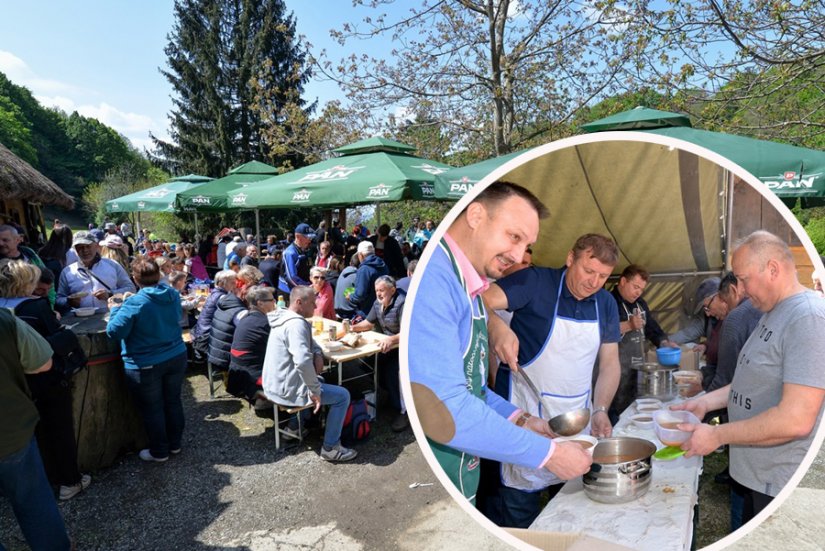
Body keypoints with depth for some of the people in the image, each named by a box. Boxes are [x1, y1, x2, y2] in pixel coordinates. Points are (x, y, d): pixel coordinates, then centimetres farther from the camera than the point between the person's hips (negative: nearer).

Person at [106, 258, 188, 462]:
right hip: (177, 357, 6)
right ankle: (174, 444, 35)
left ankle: (159, 452, 27)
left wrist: (115, 308, -1)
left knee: (152, 409, 12)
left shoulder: (134, 303, -21)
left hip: (146, 365, -5)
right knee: (173, 401, 20)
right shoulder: (173, 295, -3)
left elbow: (114, 332, -18)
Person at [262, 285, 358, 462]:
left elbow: (308, 341, 22)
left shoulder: (284, 318, 9)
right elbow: (303, 361, -37)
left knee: (318, 380, 34)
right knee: (343, 395, -2)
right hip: (286, 390, -10)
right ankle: (330, 448, 6)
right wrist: (315, 391, -26)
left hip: (274, 385, 10)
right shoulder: (296, 323, -24)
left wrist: (318, 354, 1)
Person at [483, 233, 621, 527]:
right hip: (527, 417, -5)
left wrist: (600, 410, -3)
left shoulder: (606, 303, 5)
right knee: (520, 517, 5)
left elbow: (610, 362, 8)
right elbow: (482, 301, -26)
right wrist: (497, 327, -46)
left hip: (578, 419, 6)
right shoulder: (535, 282, -14)